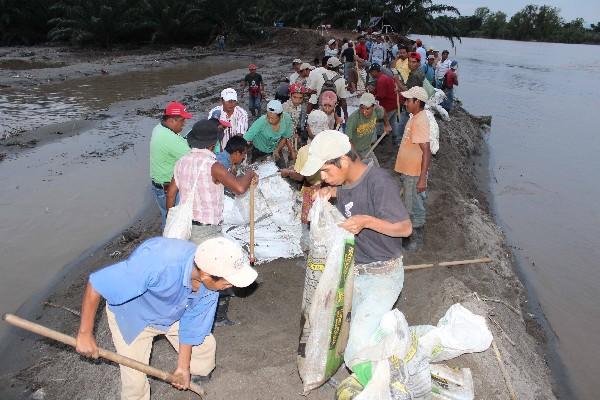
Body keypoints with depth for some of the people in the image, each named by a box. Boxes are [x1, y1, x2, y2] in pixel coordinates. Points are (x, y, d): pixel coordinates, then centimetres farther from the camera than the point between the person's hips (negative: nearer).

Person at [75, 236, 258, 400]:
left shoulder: (210, 284, -25)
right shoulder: (157, 262, -47)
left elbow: (192, 322, -10)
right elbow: (96, 285, -36)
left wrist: (183, 366, -2)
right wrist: (85, 334, -27)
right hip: (132, 316, -4)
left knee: (205, 344, 11)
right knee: (135, 379, -3)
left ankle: (198, 374, 44)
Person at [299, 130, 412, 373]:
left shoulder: (379, 182, -24)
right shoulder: (343, 182, -1)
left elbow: (405, 228, -19)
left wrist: (367, 221, -33)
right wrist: (332, 192, 0)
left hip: (382, 275, -8)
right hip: (355, 271, 8)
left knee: (357, 351, -17)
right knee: (360, 328, 23)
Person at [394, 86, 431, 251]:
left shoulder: (420, 121, -24)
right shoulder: (415, 118, 6)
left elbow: (426, 152, -28)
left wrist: (422, 179, -28)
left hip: (414, 174, -10)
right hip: (408, 171, 10)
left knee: (414, 208, 5)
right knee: (410, 205, 23)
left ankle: (416, 239, 20)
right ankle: (413, 231, 40)